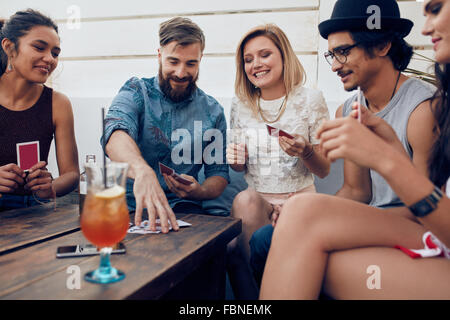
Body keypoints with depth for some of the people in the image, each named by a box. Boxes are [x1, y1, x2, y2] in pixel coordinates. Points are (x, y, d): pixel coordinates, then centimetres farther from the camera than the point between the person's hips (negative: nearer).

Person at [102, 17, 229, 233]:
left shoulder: (212, 112, 8)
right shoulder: (136, 91, 1)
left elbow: (219, 173, 12)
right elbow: (116, 133, -22)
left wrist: (200, 191, -14)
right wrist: (142, 171, -45)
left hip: (181, 208, 0)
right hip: (127, 205, 1)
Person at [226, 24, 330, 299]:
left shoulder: (310, 99, -2)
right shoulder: (241, 104, 7)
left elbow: (324, 170, 1)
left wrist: (305, 152, -21)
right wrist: (236, 161, -9)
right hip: (257, 200, 3)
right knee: (245, 200, -34)